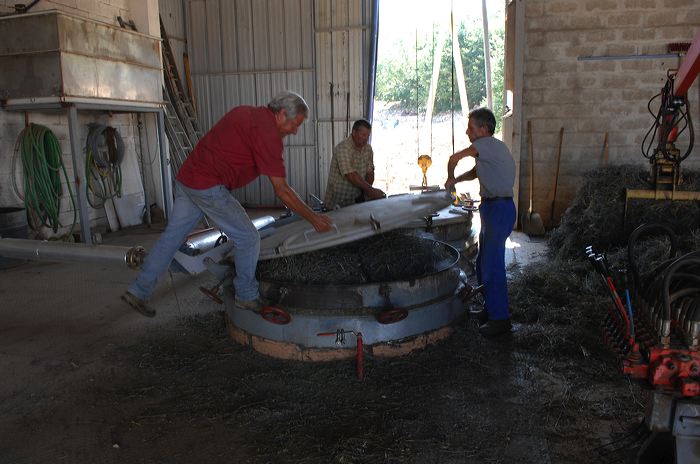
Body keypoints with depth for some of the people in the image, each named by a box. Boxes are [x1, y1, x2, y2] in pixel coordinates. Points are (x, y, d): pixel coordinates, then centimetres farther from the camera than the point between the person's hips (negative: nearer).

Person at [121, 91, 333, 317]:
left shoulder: (244, 112, 14)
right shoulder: (268, 132, -14)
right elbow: (281, 190, -15)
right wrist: (314, 218, -8)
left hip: (185, 177, 9)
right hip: (209, 186, -9)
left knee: (172, 235, 16)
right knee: (248, 239, 2)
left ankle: (138, 292, 24)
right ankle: (247, 296, 16)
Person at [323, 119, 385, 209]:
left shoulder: (368, 149, 7)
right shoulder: (342, 148, -16)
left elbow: (370, 173, 6)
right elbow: (351, 176, -25)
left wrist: (367, 190, -12)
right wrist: (371, 189, -24)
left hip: (358, 198, 7)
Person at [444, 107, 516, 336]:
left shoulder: (488, 143, -14)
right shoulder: (491, 147, 16)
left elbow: (454, 158, -14)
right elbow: (476, 172, 27)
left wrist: (450, 178, 4)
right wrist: (455, 180, 13)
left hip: (499, 209, -10)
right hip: (493, 208, 10)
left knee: (492, 265, -6)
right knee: (484, 263, 17)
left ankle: (500, 319, 3)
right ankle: (490, 309, 29)